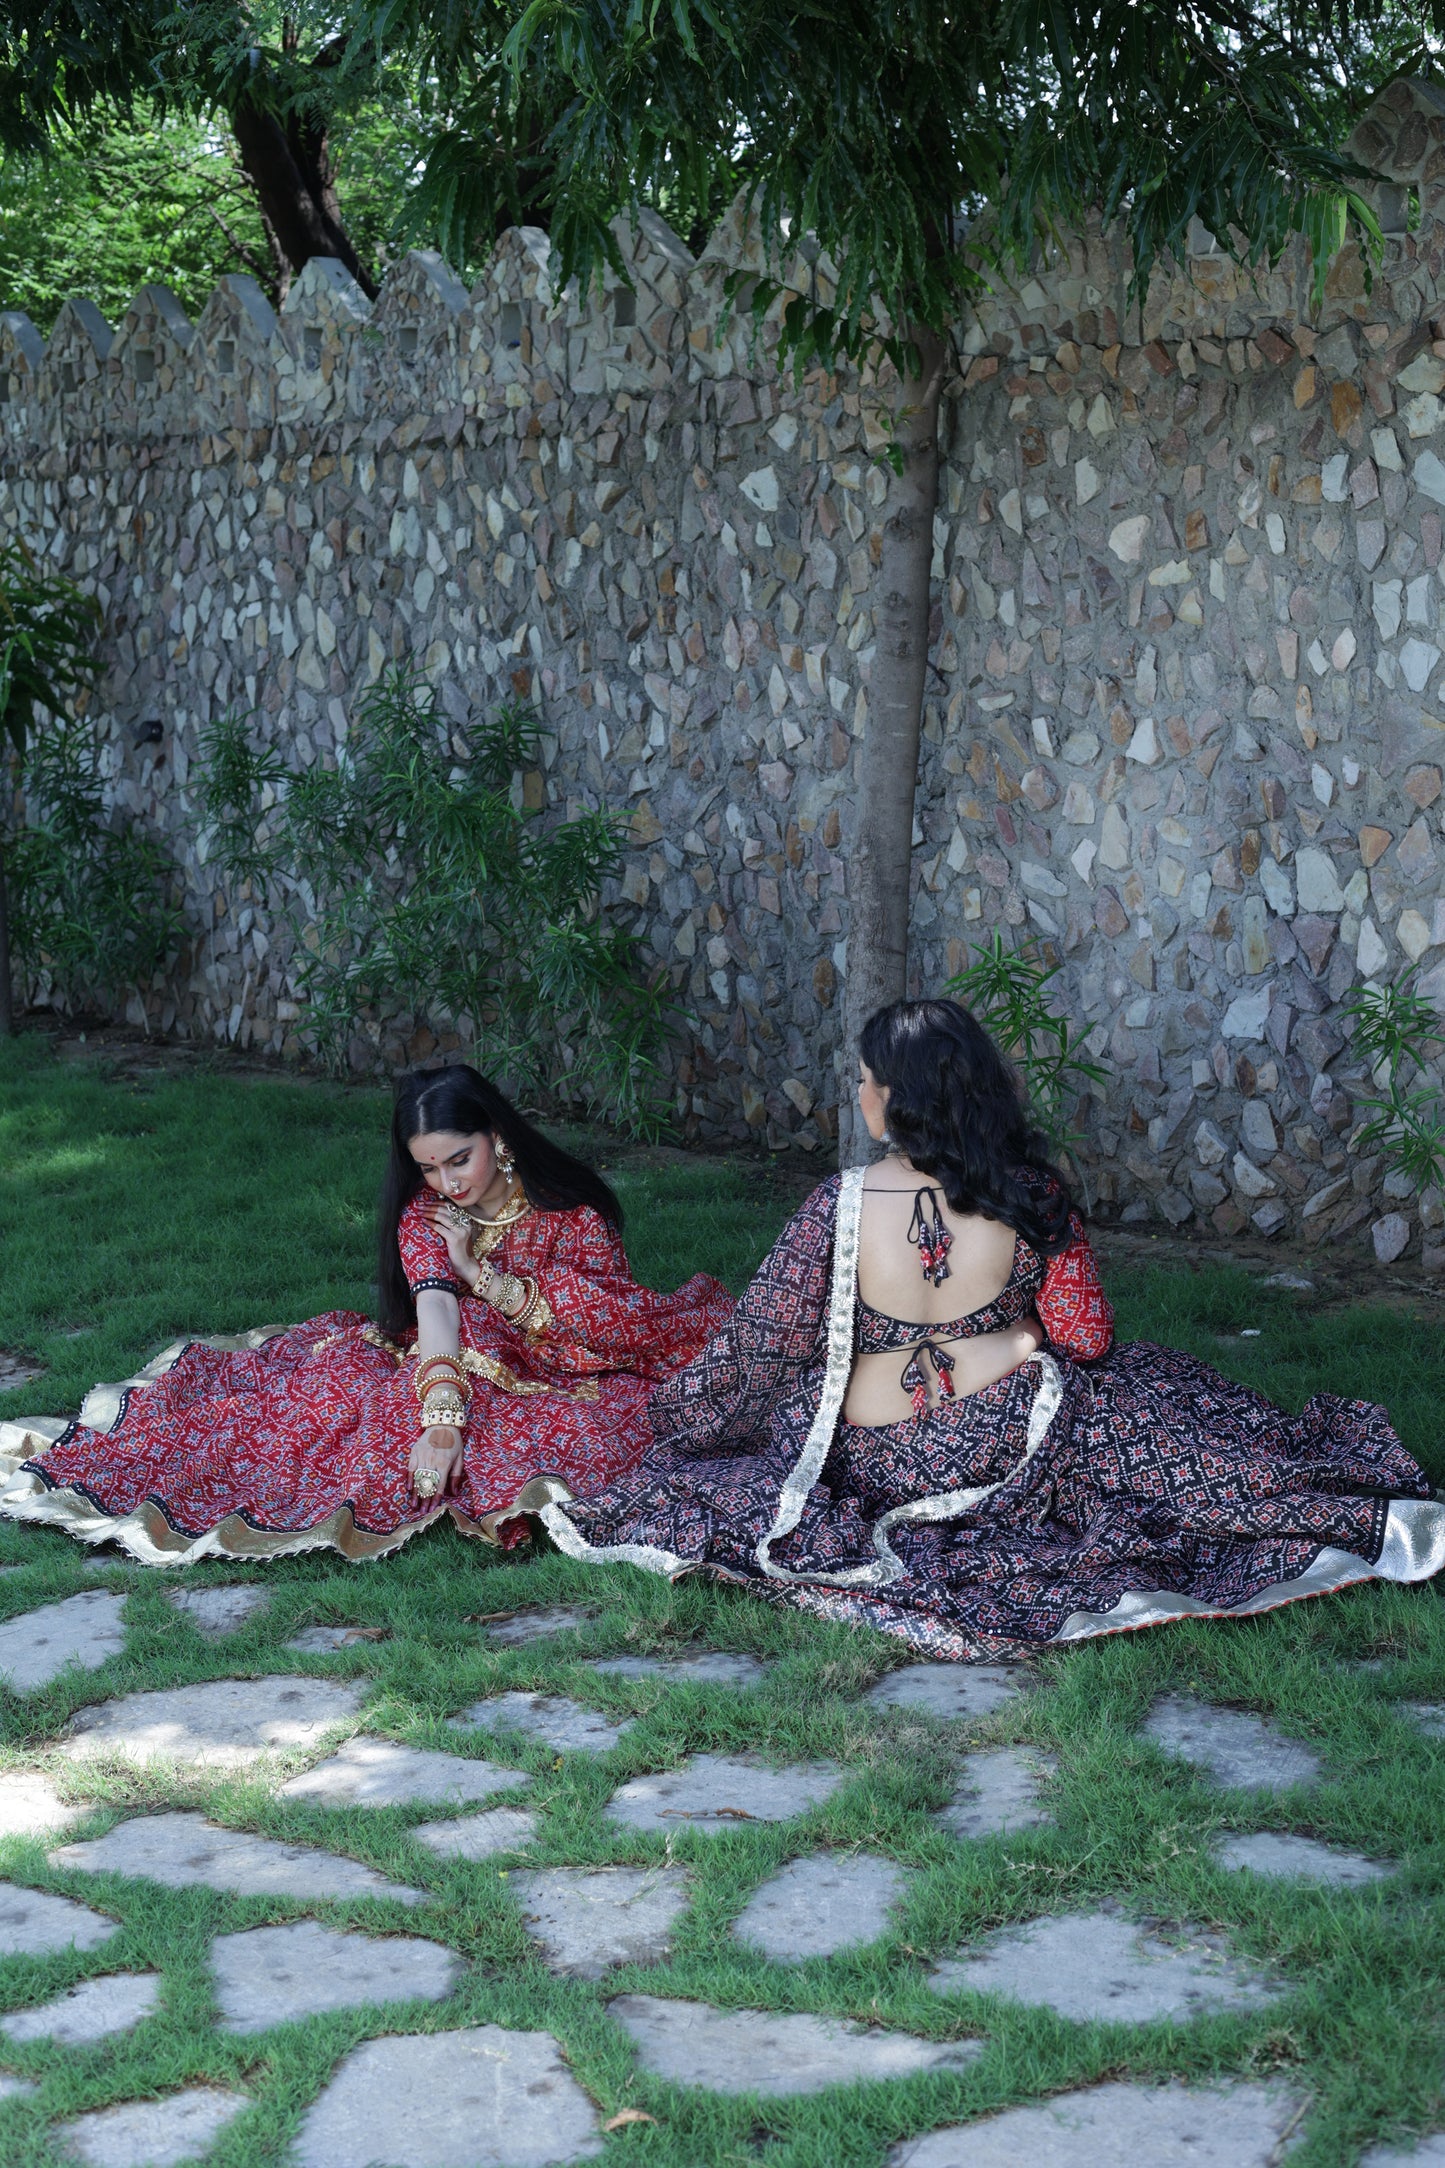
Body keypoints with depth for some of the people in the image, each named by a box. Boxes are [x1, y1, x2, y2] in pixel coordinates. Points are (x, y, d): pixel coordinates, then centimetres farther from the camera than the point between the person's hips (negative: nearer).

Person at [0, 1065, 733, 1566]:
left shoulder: (569, 1209, -12)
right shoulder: (424, 1212, -7)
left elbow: (615, 1325, -19)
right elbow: (435, 1305, -24)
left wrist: (484, 1276, -20)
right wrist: (441, 1415, -42)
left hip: (566, 1372, -2)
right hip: (474, 1368, 2)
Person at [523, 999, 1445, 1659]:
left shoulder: (841, 1207, -17)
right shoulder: (1032, 1195, -13)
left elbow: (768, 1344, -7)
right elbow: (1087, 1339, -5)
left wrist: (669, 1414, 11)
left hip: (876, 1460, -1)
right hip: (1014, 1441, 1)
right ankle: (1368, 1523, 8)